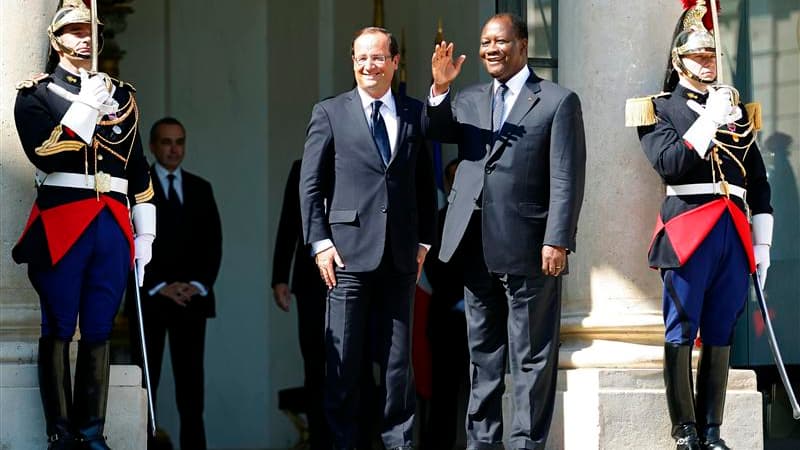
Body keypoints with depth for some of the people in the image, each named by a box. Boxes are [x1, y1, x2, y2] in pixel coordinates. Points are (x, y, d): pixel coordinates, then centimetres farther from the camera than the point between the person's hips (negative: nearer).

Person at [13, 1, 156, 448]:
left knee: (99, 330, 4)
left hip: (113, 226, 4)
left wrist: (145, 233, 14)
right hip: (61, 224, -3)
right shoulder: (36, 93, 5)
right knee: (59, 329, -1)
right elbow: (45, 154, -11)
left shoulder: (122, 95, 18)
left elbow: (139, 169, 18)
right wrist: (87, 106, -14)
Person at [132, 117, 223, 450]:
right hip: (149, 297, -3)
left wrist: (199, 284, -5)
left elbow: (213, 243, 10)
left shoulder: (200, 188, 15)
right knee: (146, 380, -2)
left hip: (192, 298, 3)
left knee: (191, 380, 0)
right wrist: (159, 287, -11)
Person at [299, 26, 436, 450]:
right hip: (349, 252, -2)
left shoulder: (415, 114, 10)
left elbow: (425, 184, 13)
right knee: (343, 357, 1)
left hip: (400, 256, 2)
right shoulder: (330, 113, 4)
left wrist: (424, 241, 6)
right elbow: (310, 185, 1)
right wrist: (320, 242, -6)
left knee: (398, 356, 6)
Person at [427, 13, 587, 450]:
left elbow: (566, 179, -6)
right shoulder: (468, 101, 16)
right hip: (476, 247, 5)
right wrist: (440, 88, -16)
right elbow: (434, 132, -1)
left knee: (532, 357, 1)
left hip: (528, 248, -5)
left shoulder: (558, 101, 0)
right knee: (483, 353, 12)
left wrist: (557, 241, -14)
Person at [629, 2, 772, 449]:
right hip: (688, 228, -4)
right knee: (682, 333, -1)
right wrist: (710, 119, -11)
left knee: (721, 335, 5)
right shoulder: (660, 109, 6)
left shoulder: (737, 109, 19)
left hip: (733, 231, 4)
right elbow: (669, 164, -10)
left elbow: (758, 181, 18)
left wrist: (762, 242, 12)